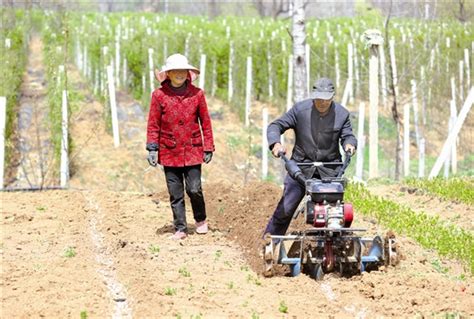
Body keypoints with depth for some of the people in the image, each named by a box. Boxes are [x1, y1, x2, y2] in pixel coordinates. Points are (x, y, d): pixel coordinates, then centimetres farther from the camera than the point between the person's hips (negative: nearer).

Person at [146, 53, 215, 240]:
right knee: (175, 193, 4)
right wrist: (152, 148, -5)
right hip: (170, 152, 0)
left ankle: (201, 220, 22)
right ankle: (180, 228, 13)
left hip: (193, 151, 0)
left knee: (194, 190, -3)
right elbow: (153, 124, 1)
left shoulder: (197, 94, 1)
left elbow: (205, 122, 6)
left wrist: (208, 148, 5)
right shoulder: (159, 95, -2)